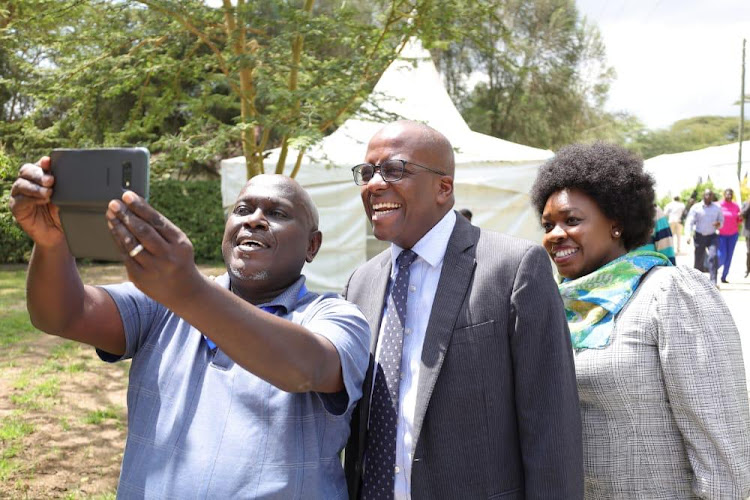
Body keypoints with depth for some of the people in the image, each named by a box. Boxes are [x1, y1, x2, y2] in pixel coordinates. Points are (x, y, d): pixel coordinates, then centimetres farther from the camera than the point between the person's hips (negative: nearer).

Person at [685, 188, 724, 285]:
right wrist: (688, 235, -20)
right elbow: (689, 222, -6)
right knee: (699, 259, 4)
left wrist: (719, 224, -11)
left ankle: (713, 282, -21)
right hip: (699, 236, -1)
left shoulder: (717, 208, 6)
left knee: (713, 257, -19)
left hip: (712, 236, 1)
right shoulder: (696, 208, -1)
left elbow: (722, 220, 15)